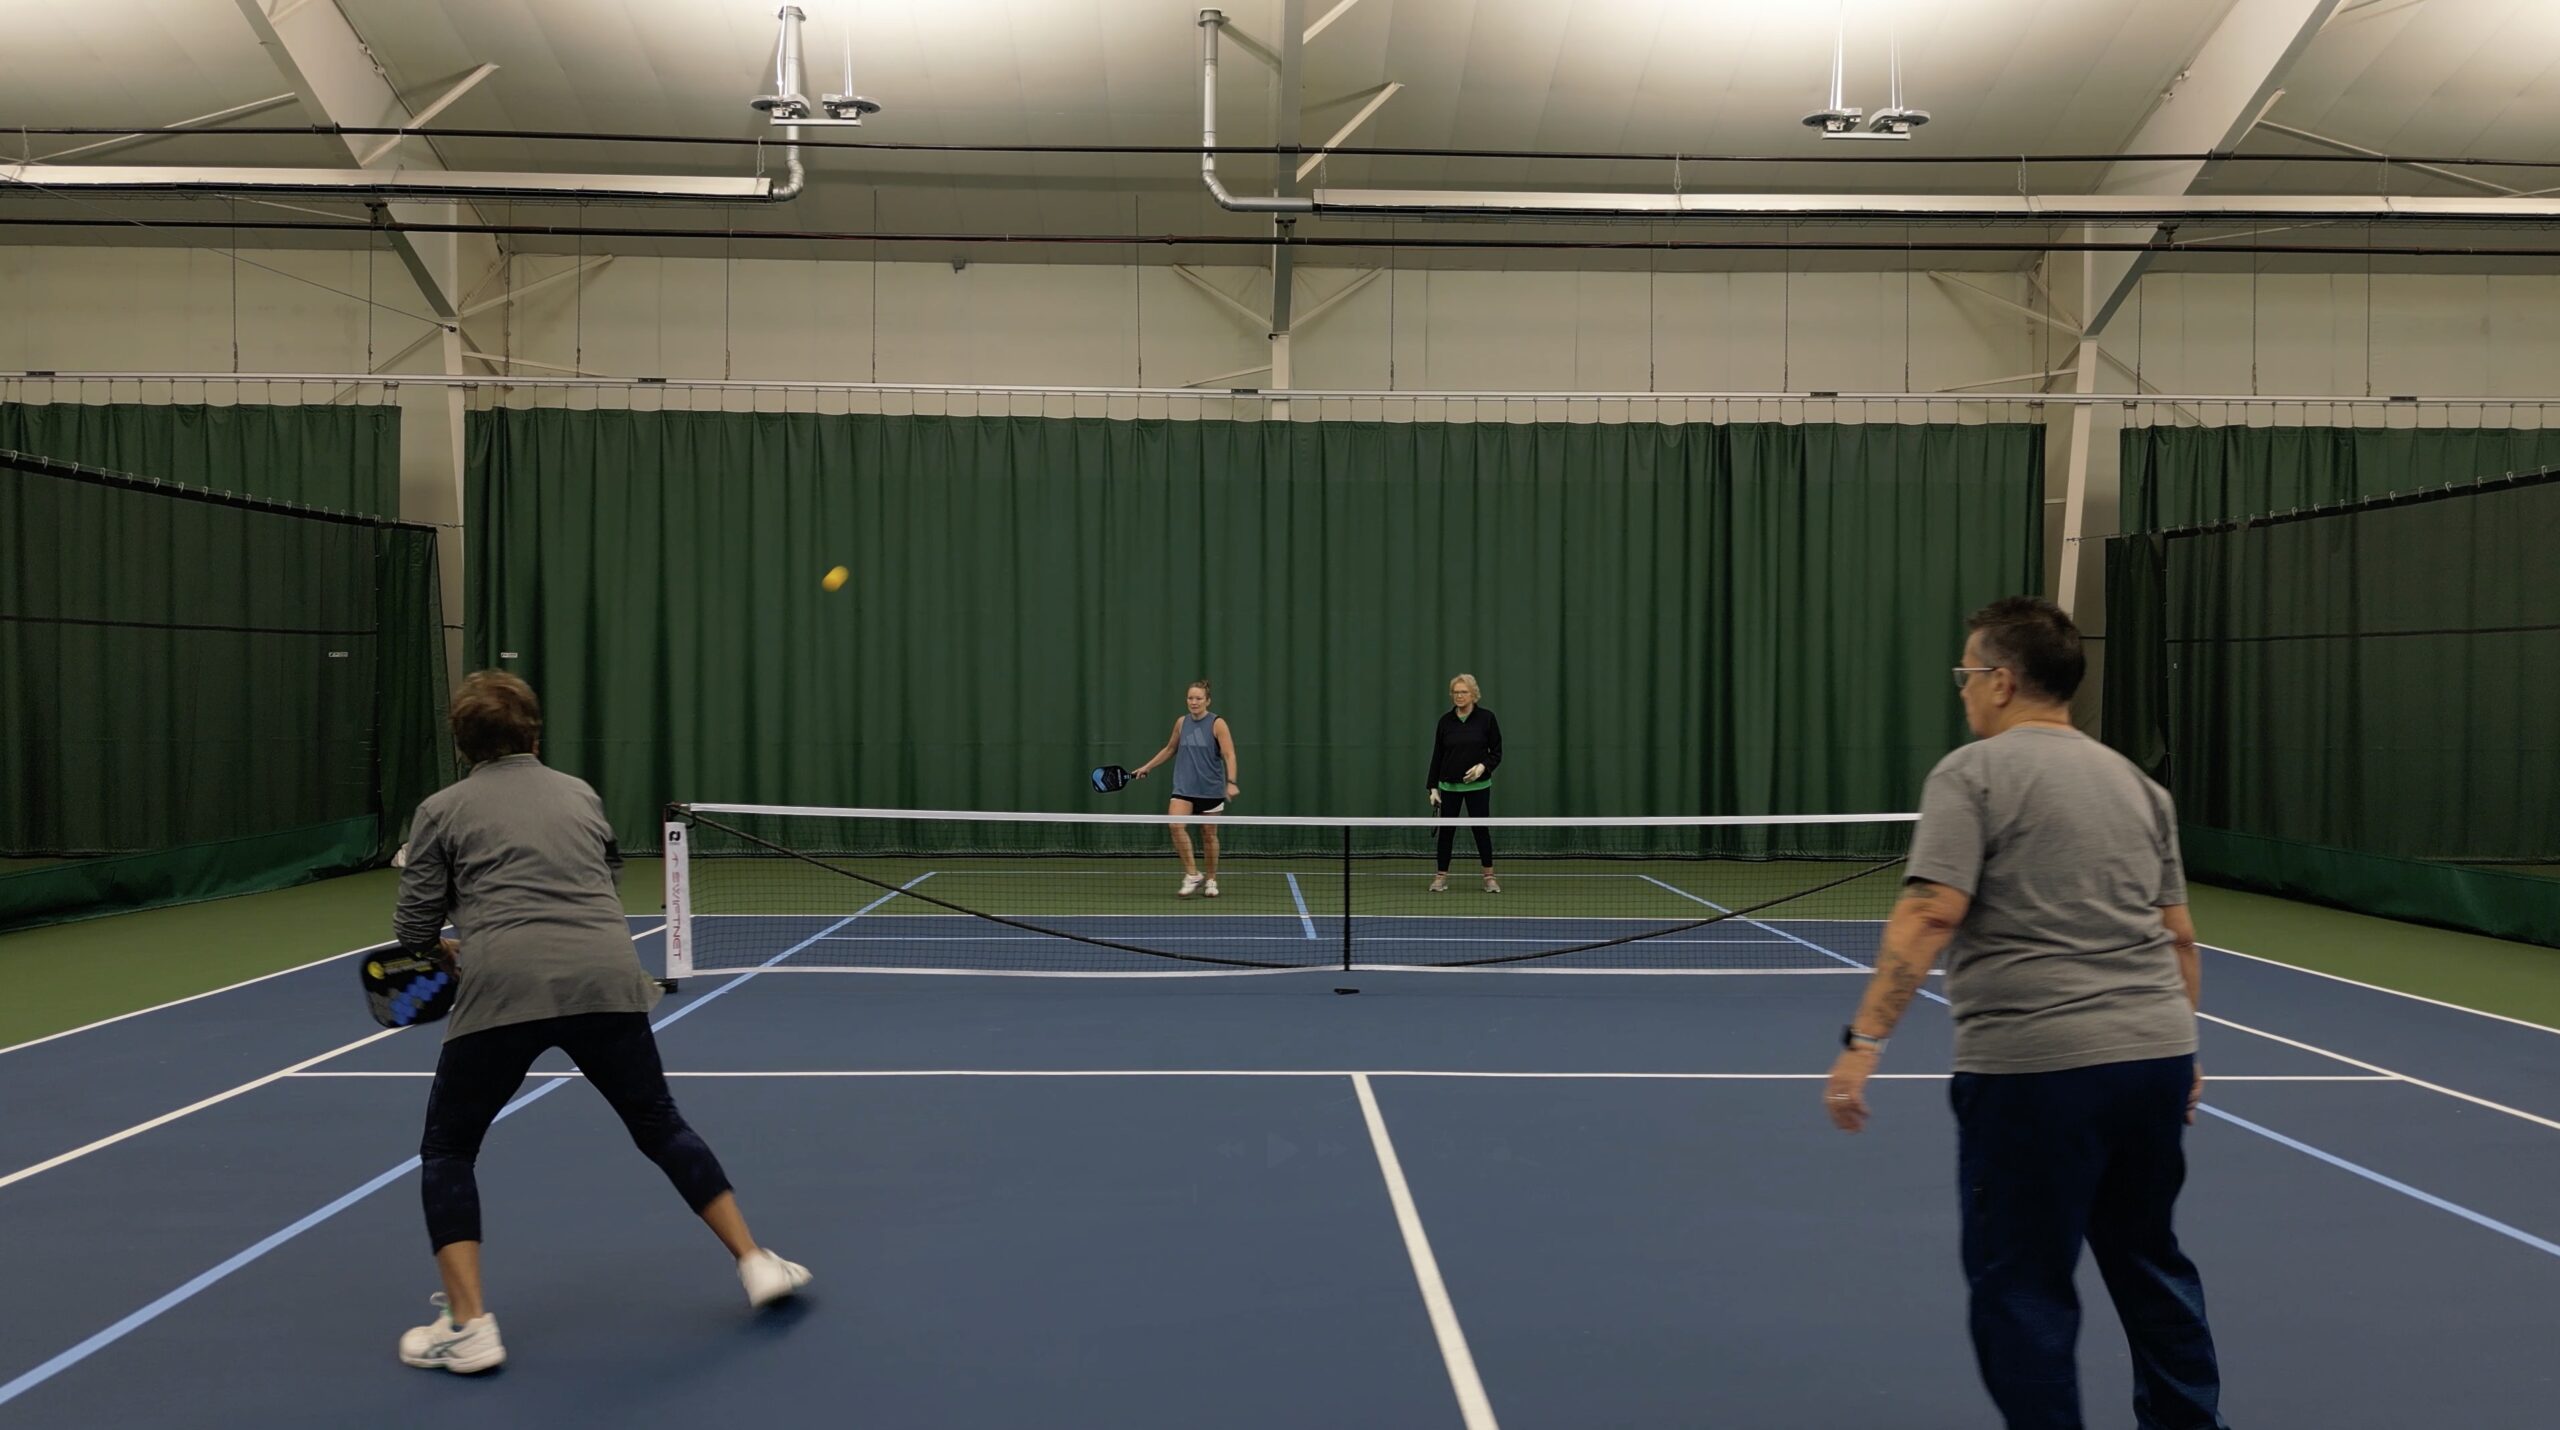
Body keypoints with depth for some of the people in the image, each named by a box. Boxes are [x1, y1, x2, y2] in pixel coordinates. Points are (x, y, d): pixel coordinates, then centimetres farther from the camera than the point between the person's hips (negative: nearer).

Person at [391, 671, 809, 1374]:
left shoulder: (442, 810, 13)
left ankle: (467, 1325, 9)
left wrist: (463, 937, 33)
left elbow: (415, 931, 10)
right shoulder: (579, 792, 21)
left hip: (503, 989, -3)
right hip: (607, 977, 3)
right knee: (660, 1125, 20)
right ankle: (755, 1262, 21)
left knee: (446, 1150, 17)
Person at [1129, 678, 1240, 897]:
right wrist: (1146, 767, 19)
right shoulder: (1181, 722, 6)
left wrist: (1231, 782, -26)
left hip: (1210, 788, -3)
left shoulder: (1217, 723, -7)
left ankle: (1211, 879, 24)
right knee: (1176, 824, -19)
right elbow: (1169, 749, 22)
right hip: (1184, 787, 3)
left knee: (1209, 834, 6)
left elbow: (1229, 755, -13)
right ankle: (1192, 875, -10)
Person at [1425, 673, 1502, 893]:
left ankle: (1489, 877, 11)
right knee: (1446, 829, 4)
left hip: (1477, 786, -2)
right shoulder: (1445, 720, 1)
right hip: (1449, 786, 2)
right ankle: (1441, 876, 13)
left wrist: (1483, 766, -20)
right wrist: (1433, 787, 1)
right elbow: (1437, 755, 4)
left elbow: (1497, 753, -1)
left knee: (1480, 828, 0)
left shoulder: (1486, 718, -5)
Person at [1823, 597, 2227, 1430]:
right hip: (2158, 1052, 7)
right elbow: (2178, 935, 17)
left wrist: (1863, 1040, -19)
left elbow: (1930, 916, -18)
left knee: (2021, 1286, 5)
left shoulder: (1973, 773, -6)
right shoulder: (2137, 783, 14)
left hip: (2034, 1066, -7)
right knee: (2150, 1263, 22)